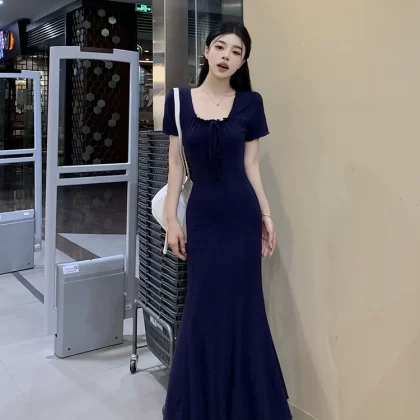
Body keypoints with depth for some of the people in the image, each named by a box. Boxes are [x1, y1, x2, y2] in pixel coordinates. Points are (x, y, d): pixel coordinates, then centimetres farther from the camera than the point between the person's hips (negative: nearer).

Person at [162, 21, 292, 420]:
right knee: (203, 308, 5)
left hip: (241, 213, 0)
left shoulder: (250, 102, 1)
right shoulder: (179, 99, 1)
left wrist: (266, 215, 2)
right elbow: (175, 163, 2)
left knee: (242, 306, 7)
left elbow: (251, 164, 5)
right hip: (201, 214, 0)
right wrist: (171, 219, -1)